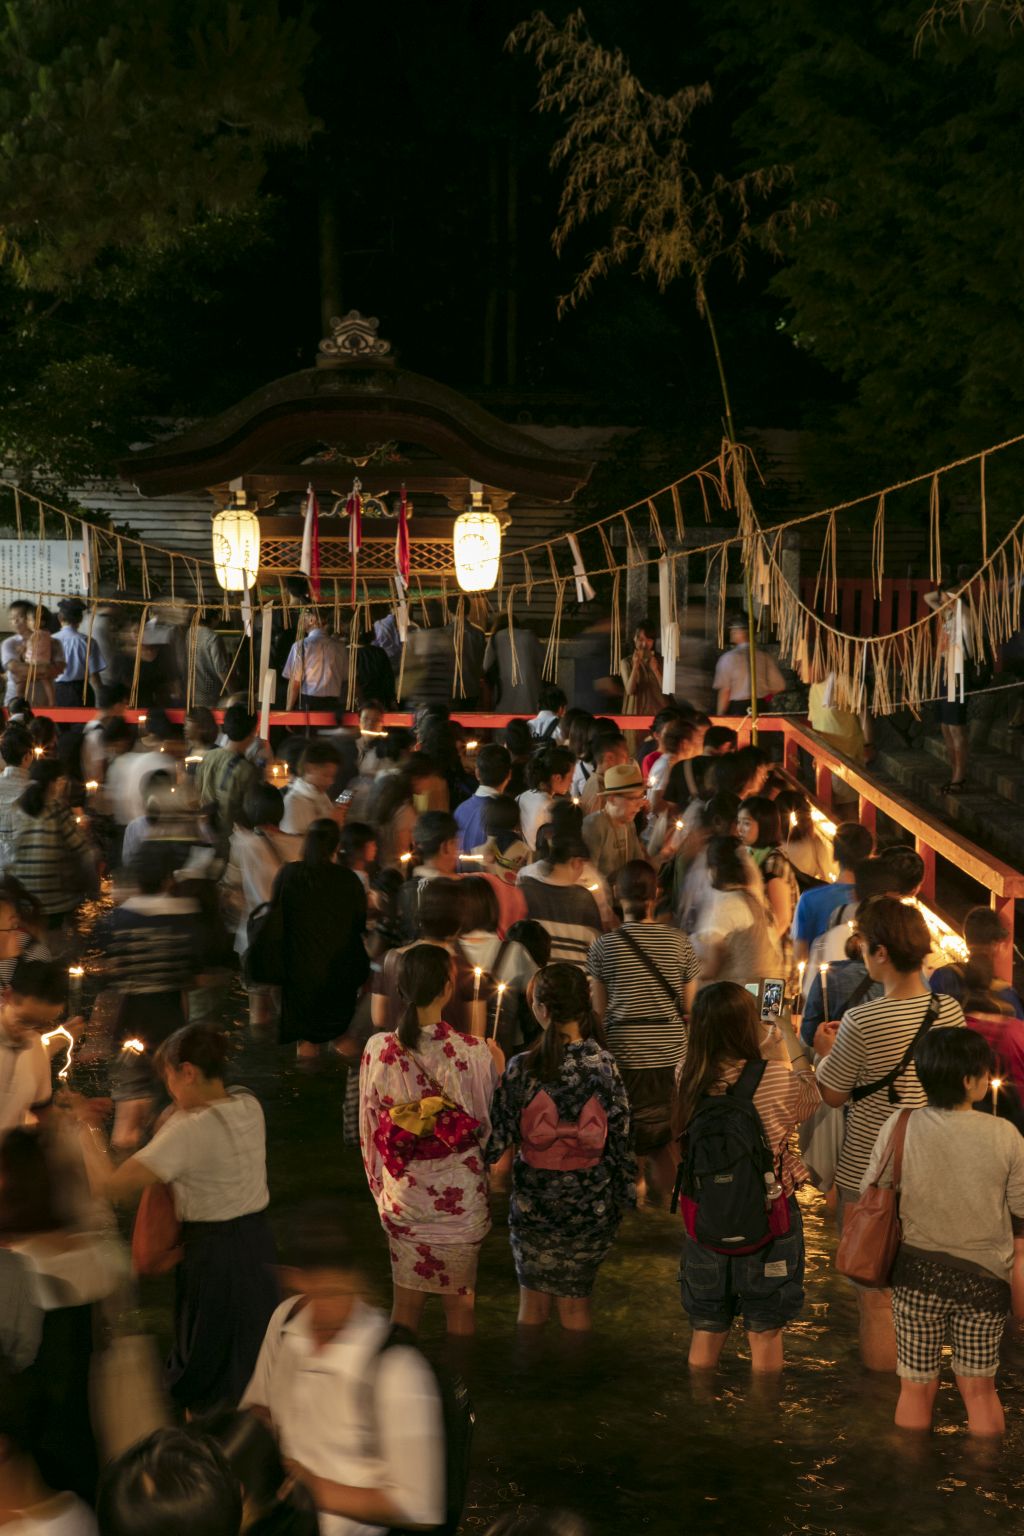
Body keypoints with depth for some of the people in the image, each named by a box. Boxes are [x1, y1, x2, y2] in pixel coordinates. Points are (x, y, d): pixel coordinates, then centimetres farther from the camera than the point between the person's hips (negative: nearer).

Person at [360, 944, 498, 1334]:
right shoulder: (474, 1053, -18)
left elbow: (369, 1125, 0)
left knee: (406, 1302, 16)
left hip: (402, 1195, 2)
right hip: (460, 1195, -2)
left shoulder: (378, 1050, -11)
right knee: (459, 1302, 15)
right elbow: (489, 1124, -7)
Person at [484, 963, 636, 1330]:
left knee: (532, 1302, 16)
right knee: (575, 1304, 15)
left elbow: (495, 1141, -10)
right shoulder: (604, 1066, -11)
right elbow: (621, 1139, -6)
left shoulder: (522, 1069, -15)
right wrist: (625, 1197, 6)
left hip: (533, 1203, -1)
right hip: (590, 1205, 1)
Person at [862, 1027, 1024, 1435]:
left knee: (916, 1387, 15)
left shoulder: (899, 1126, -14)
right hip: (985, 1275, 0)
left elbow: (870, 1194, -3)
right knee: (979, 1388, 16)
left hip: (917, 1273, 0)